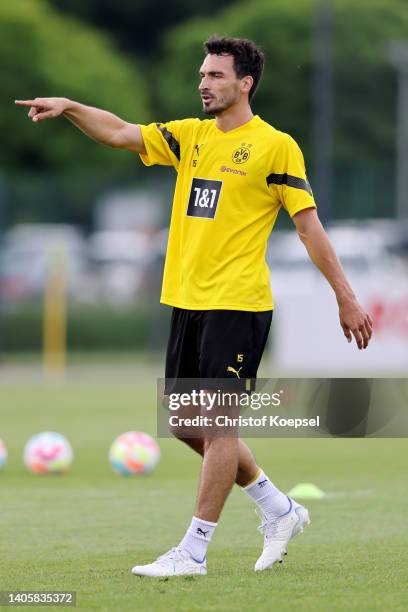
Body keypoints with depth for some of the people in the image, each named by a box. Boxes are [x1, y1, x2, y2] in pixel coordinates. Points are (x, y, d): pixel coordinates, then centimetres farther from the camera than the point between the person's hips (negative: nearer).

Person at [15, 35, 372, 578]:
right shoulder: (190, 136, 12)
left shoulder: (275, 146, -6)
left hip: (238, 304, -8)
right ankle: (279, 511, 26)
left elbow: (309, 226, -5)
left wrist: (346, 297, -4)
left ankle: (193, 551, -3)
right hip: (187, 302, 8)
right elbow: (121, 134, 4)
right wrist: (68, 107, -13)